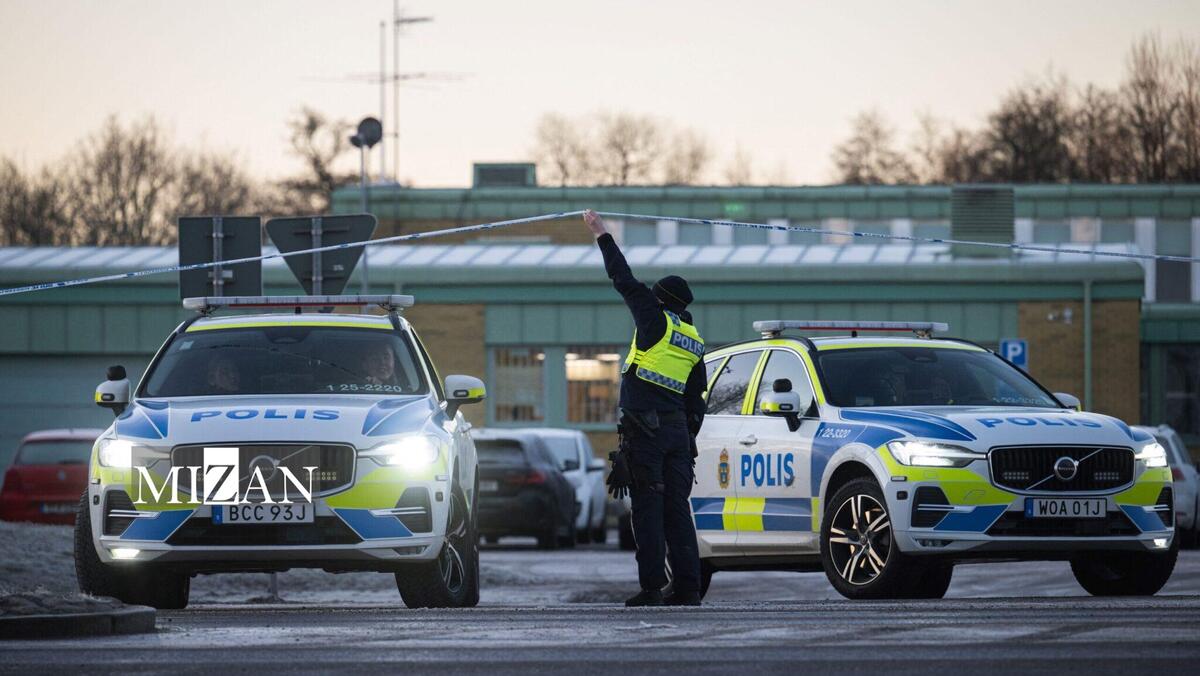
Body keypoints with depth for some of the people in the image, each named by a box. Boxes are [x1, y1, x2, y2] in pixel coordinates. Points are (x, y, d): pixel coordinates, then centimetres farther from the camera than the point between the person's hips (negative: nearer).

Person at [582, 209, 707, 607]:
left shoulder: (655, 320, -2)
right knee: (677, 507, 6)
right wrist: (689, 447, 23)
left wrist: (601, 235, 14)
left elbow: (624, 279, 4)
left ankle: (652, 587, -11)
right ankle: (687, 587, 1)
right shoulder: (695, 344, 17)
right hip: (677, 431, 6)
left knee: (648, 508, -7)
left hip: (643, 428, -6)